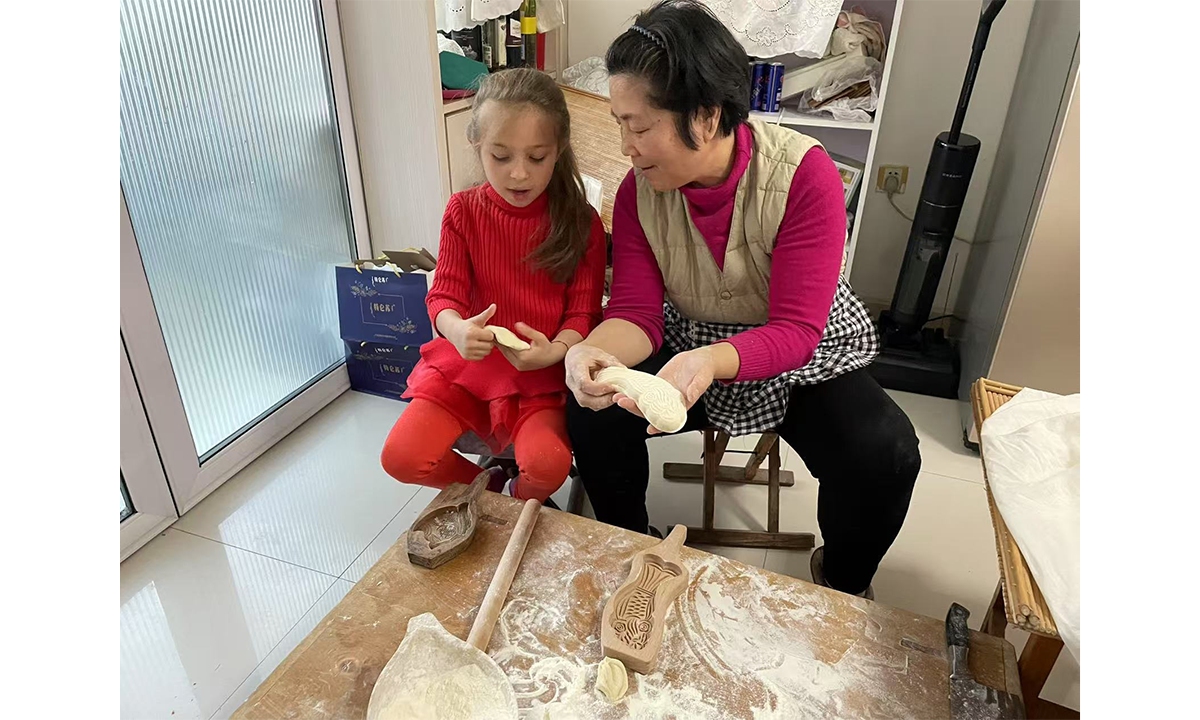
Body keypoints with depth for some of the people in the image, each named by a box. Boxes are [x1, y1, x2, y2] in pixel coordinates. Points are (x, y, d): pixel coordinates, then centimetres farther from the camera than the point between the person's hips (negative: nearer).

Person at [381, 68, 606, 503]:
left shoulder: (580, 222, -5)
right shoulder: (464, 211, 0)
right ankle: (487, 487, 17)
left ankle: (522, 505, 12)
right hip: (468, 361, 3)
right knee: (402, 457, -15)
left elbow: (583, 311, -5)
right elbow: (444, 294, -2)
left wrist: (555, 350, -28)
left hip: (543, 372, -2)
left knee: (548, 465, -29)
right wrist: (457, 330, -27)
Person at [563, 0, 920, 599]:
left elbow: (796, 331, -28)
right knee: (592, 410, -21)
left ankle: (841, 580, 9)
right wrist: (593, 353, -40)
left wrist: (712, 361, -48)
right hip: (688, 348, 3)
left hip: (801, 358, -2)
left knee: (884, 455, -26)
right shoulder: (640, 190, -13)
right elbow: (636, 312, -16)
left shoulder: (804, 174, -25)